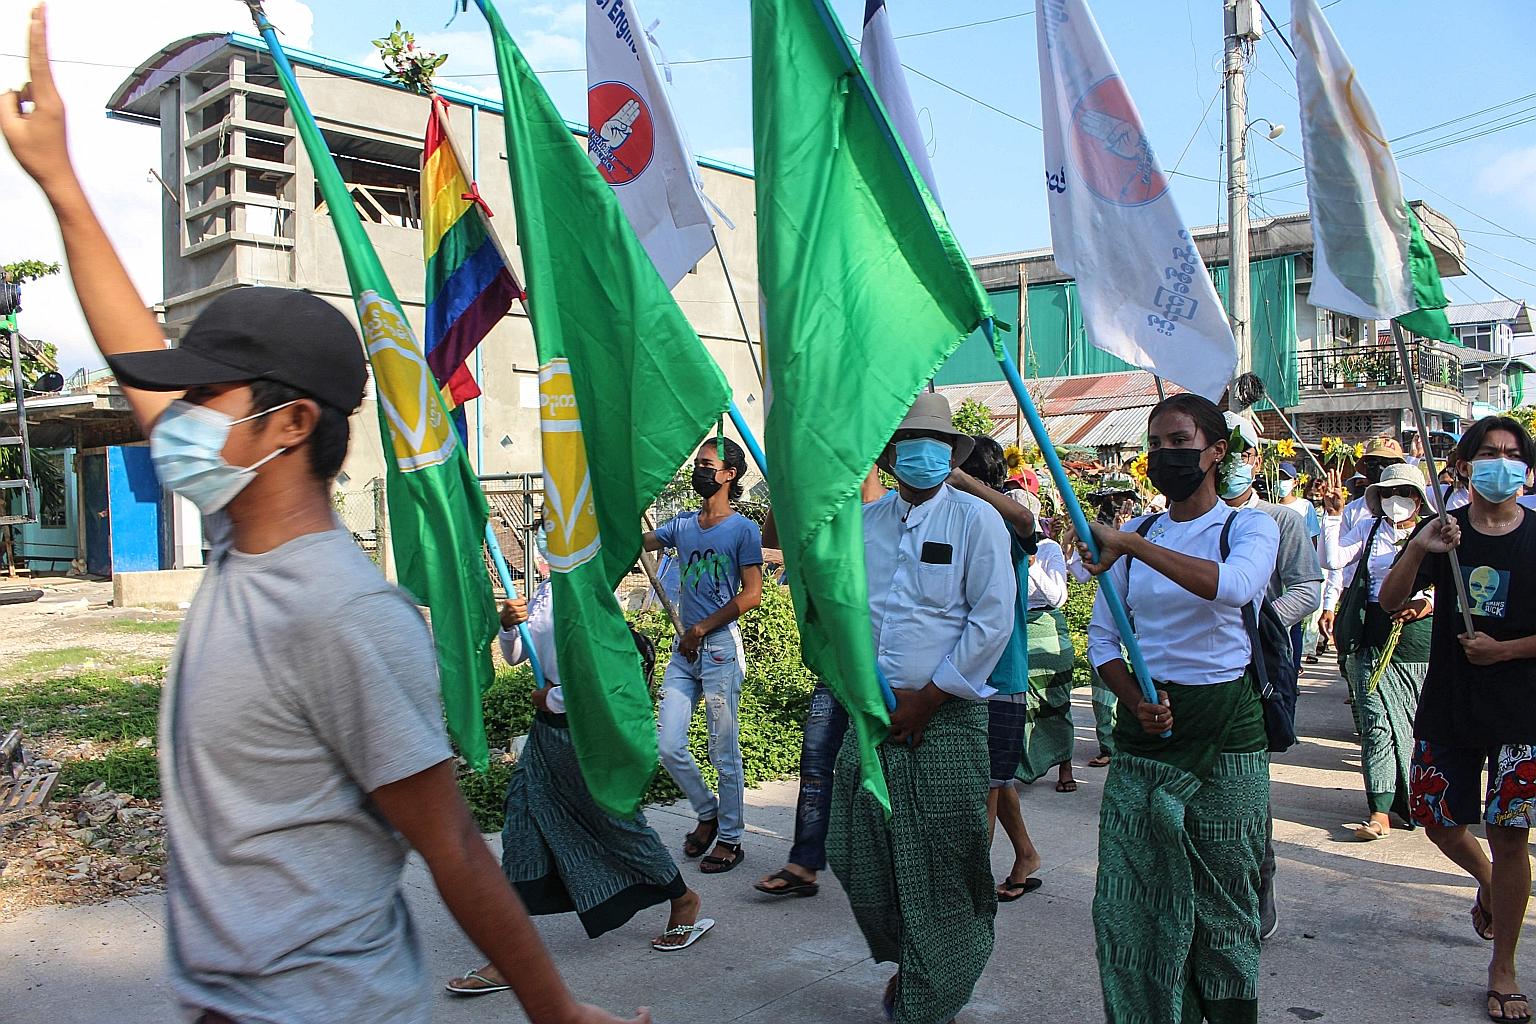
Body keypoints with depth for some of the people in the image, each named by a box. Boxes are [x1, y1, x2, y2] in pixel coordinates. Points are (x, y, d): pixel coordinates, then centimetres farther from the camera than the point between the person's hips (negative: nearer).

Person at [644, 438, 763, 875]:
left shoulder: (743, 529, -5)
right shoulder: (682, 524, 13)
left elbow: (751, 594, -10)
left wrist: (701, 629, -10)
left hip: (720, 649, -6)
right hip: (684, 650, 6)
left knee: (724, 753, 2)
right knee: (669, 747, 4)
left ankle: (730, 839, 15)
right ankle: (707, 812, 26)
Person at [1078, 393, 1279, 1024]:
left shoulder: (1248, 526, -1)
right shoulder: (1134, 536, 11)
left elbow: (1233, 586, -26)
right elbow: (1101, 638, 10)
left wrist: (1130, 544, -32)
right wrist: (1136, 700, -9)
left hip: (1226, 732, -3)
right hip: (1143, 732, 3)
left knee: (1223, 904, 6)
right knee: (1128, 902, 3)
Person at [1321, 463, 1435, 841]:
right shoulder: (1367, 529, 11)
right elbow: (1333, 560, -1)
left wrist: (1426, 604, -14)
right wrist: (1333, 515, -4)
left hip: (1420, 636, 0)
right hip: (1374, 637, 1)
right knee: (1377, 722, -5)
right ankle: (1380, 811, -4)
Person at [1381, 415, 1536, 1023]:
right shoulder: (1443, 532, 1)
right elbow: (1390, 602, -8)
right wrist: (1417, 549, -23)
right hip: (1446, 705, 2)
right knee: (1437, 819, 10)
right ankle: (1487, 882, 43)